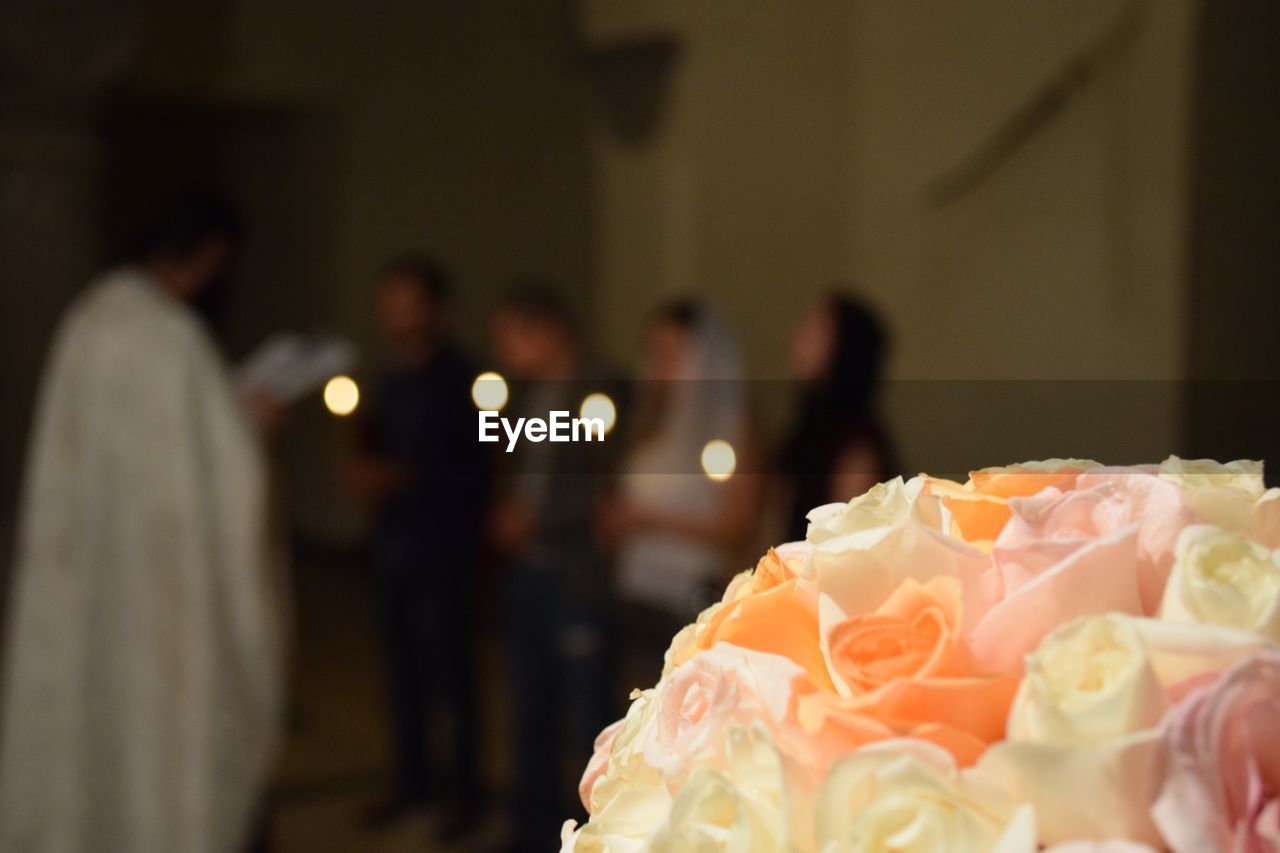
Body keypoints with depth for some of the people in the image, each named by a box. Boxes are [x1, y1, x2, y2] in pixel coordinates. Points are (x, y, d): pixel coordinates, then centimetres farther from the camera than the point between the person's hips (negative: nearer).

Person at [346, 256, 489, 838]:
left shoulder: (459, 381, -12)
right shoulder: (395, 377, 9)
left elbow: (474, 474, -16)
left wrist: (402, 479, -21)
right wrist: (366, 469, -3)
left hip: (442, 548, -7)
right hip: (393, 541, 7)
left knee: (448, 674, 0)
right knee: (402, 669, 13)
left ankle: (463, 792, 13)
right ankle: (413, 780, 27)